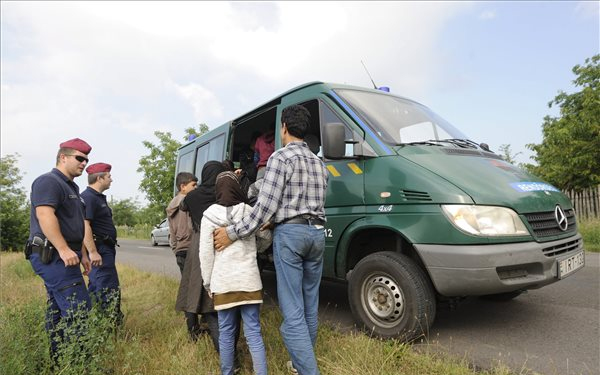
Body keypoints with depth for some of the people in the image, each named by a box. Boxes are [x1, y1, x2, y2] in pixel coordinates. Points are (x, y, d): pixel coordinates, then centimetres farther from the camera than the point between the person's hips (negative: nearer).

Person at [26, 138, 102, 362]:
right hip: (54, 257, -10)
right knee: (78, 310, -13)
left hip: (58, 258, 10)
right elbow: (45, 215, -24)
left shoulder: (71, 186, 21)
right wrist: (64, 249, -31)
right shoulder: (49, 181, -10)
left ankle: (58, 362, 24)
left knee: (57, 311, 14)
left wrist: (83, 254, 24)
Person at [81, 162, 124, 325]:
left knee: (95, 287, 17)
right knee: (110, 290, -8)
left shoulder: (99, 197, 17)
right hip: (99, 248, -11)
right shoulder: (88, 197, -15)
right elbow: (84, 226, -24)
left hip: (105, 248, 11)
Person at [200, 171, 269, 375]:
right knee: (253, 332, 4)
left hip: (223, 282, 0)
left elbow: (205, 253, 0)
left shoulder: (209, 214, 0)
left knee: (226, 332, 12)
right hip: (249, 280, 0)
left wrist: (208, 282, 8)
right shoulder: (250, 211, 1)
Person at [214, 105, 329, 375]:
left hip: (290, 233, -7)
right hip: (316, 233, 8)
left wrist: (233, 233, -6)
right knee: (310, 306, 15)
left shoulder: (281, 157, -7)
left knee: (292, 310, -4)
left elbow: (265, 206, -14)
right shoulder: (318, 163, 16)